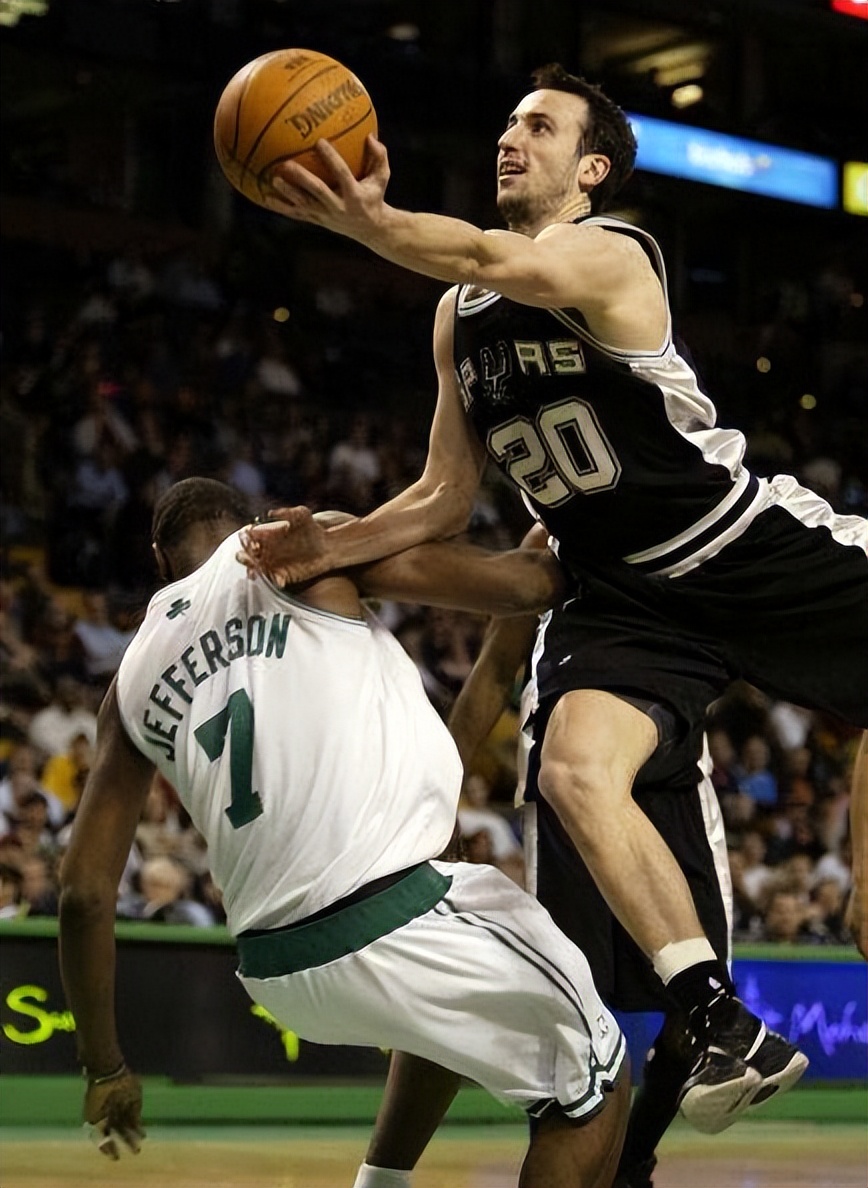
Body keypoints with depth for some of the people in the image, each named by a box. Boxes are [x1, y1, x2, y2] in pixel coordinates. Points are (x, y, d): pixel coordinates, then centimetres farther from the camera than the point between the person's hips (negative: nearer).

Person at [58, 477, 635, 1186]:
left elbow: (84, 894, 12)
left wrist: (106, 1070, 21)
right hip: (395, 927, -6)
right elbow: (515, 585, 0)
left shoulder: (135, 680, 15)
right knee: (596, 1076, 13)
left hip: (276, 969, 6)